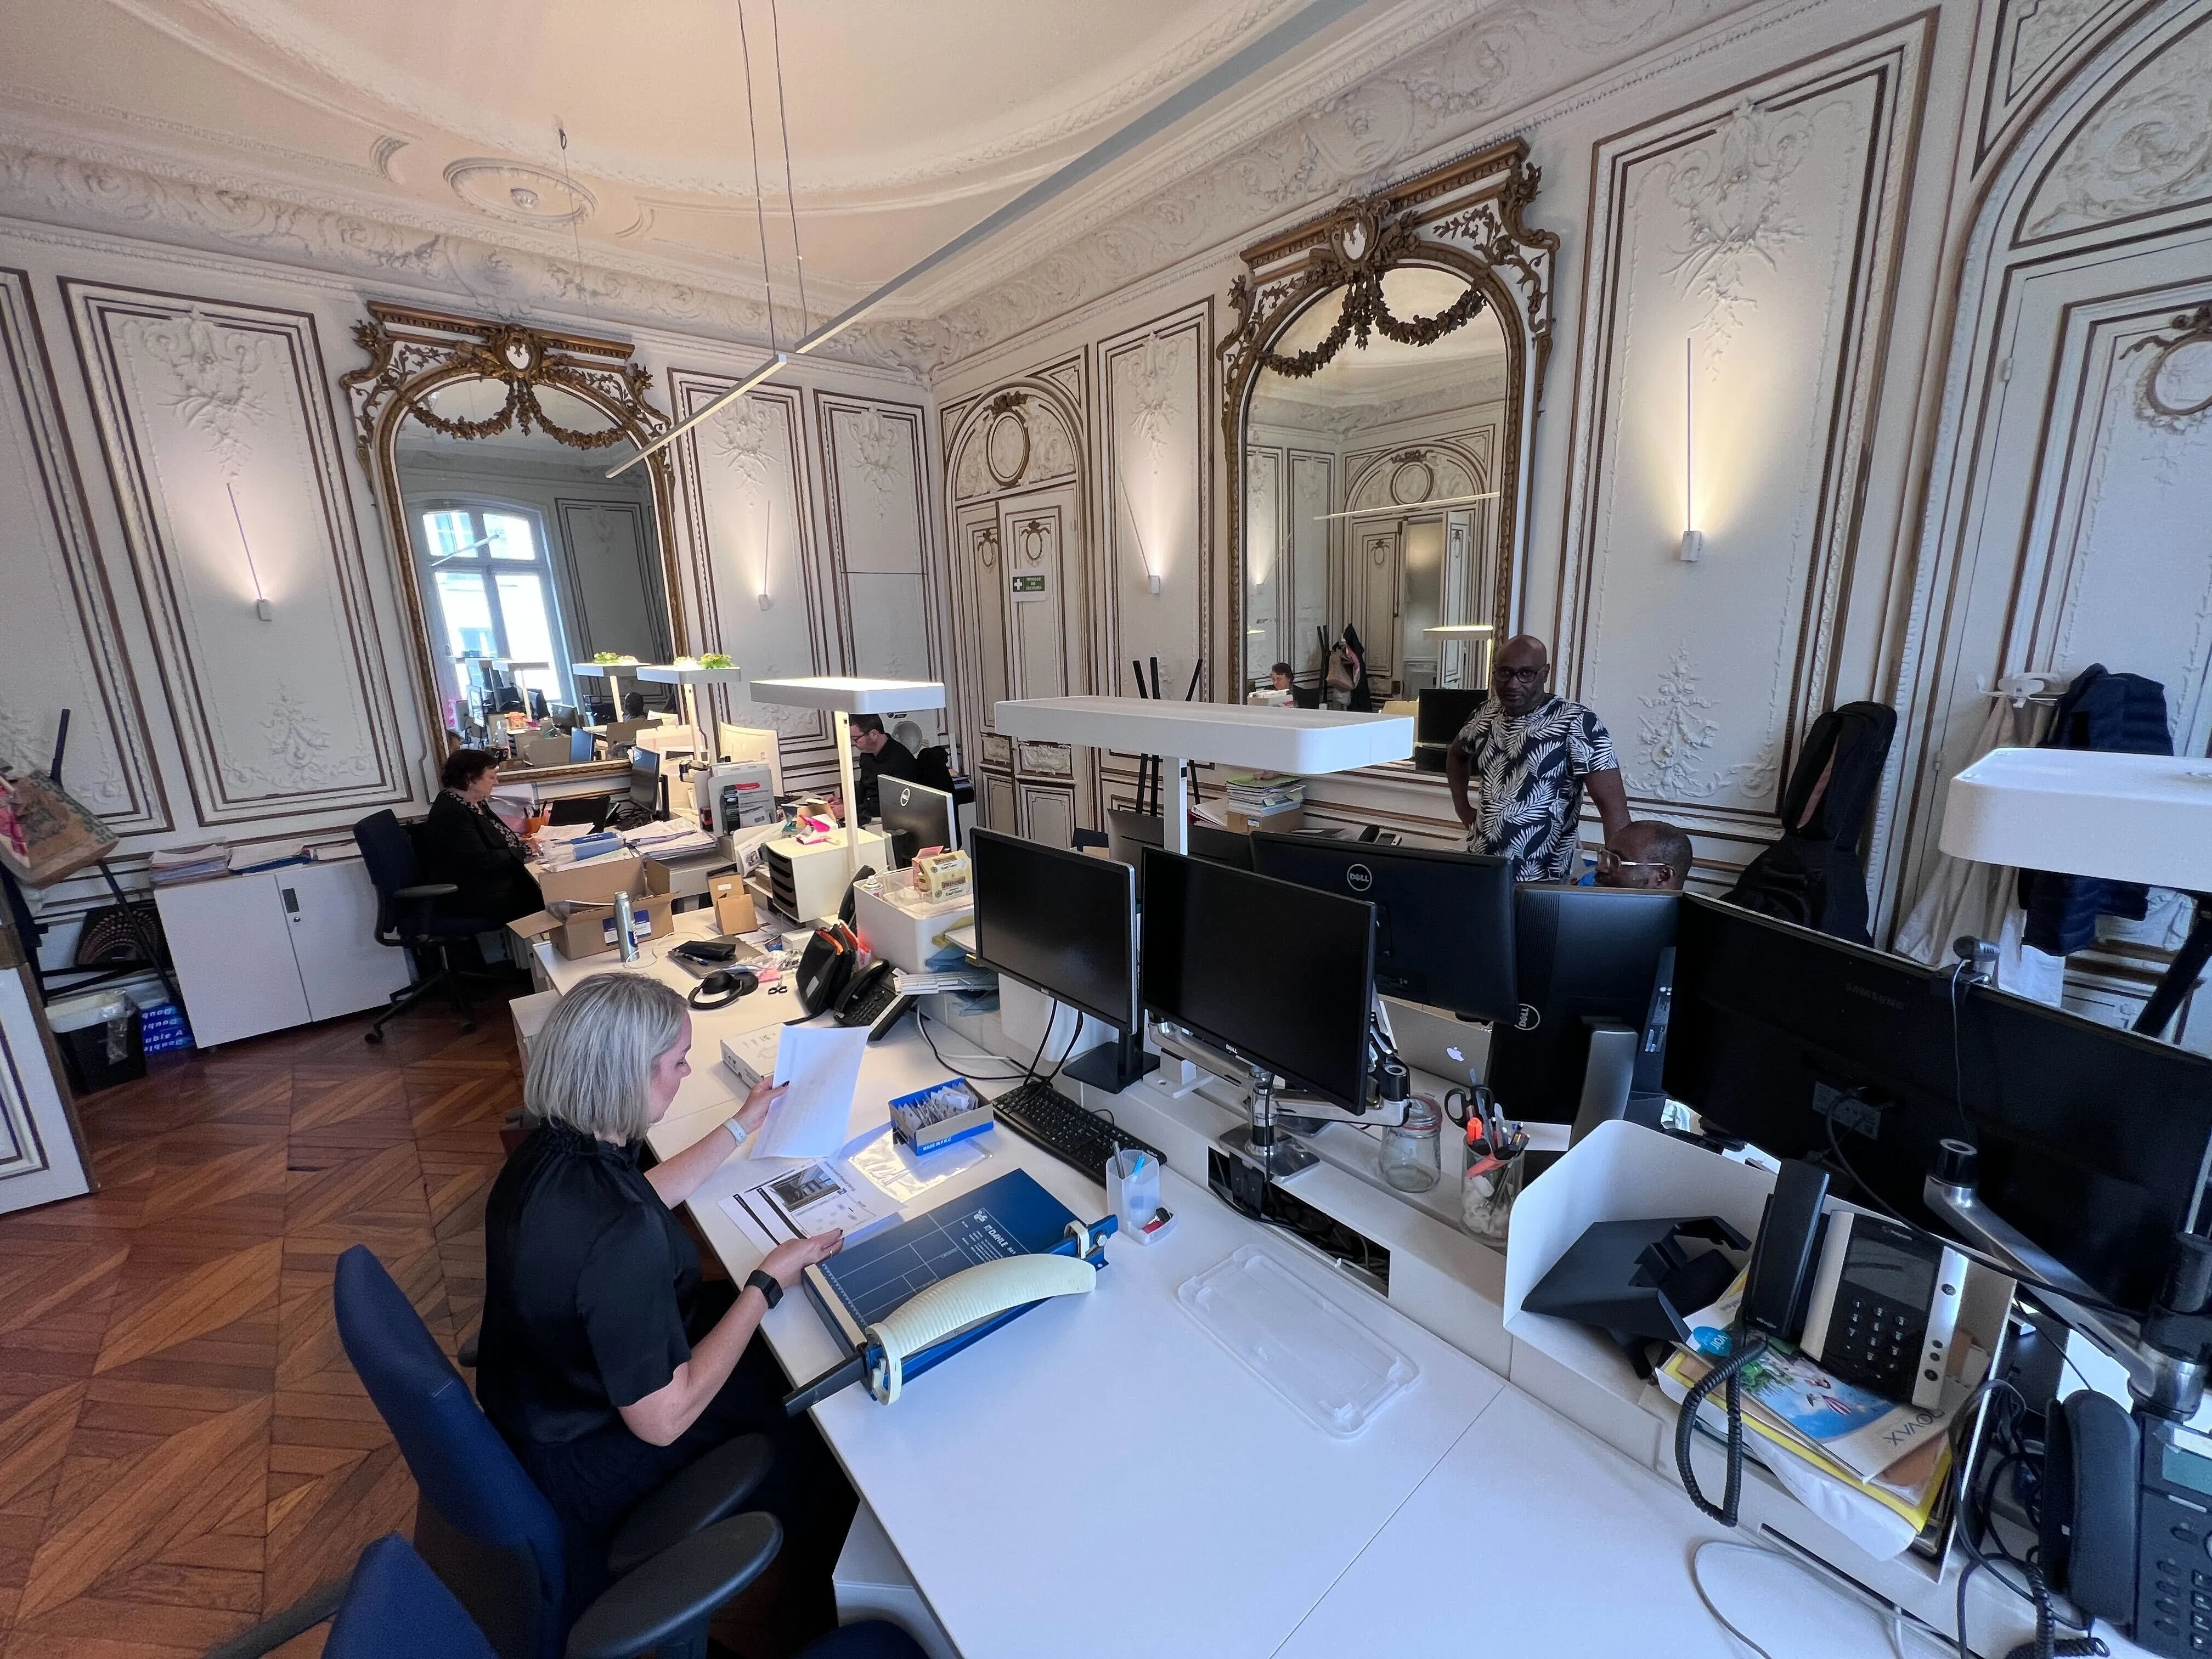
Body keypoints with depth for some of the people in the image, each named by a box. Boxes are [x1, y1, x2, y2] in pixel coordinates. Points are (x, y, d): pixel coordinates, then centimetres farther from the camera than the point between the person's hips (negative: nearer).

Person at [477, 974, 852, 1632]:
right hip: (589, 1461, -7)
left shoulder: (549, 1149, -14)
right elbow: (662, 1421, -29)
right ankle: (825, 1609, 38)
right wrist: (769, 1283, -20)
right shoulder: (620, 1237, -41)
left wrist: (741, 1126, 13)